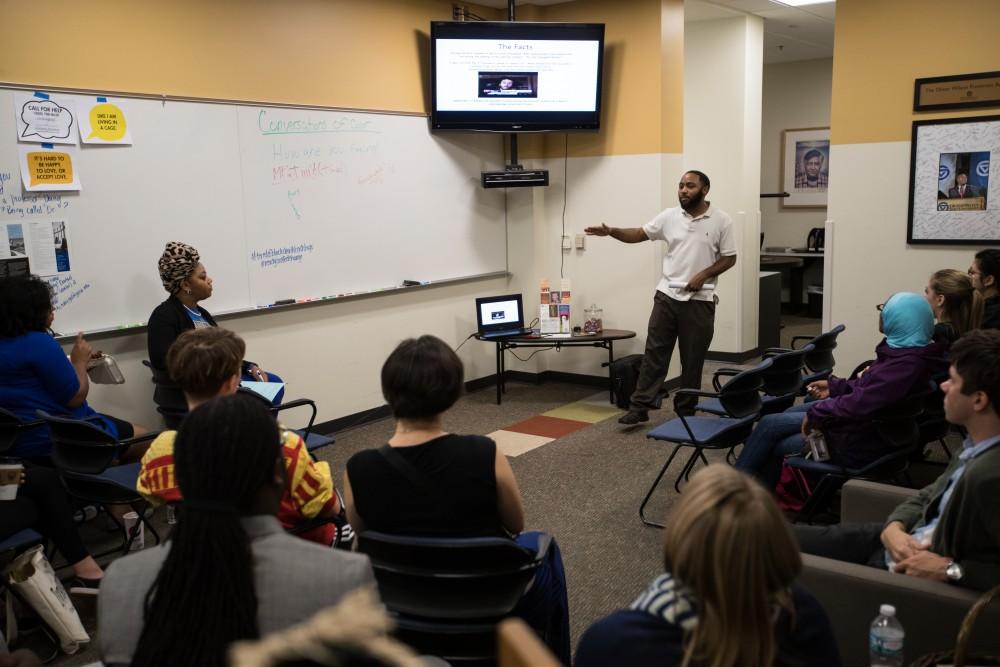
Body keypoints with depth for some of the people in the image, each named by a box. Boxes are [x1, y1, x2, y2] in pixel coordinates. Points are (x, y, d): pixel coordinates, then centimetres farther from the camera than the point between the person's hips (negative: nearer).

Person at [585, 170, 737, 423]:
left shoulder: (721, 220, -4)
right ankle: (640, 407, 7)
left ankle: (686, 412, 18)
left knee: (692, 359, 6)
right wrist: (611, 232, -11)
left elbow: (729, 258, -1)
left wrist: (703, 275, -14)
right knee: (654, 353, 3)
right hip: (667, 295, 2)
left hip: (699, 300, -2)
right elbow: (640, 234, 5)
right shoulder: (670, 216, 3)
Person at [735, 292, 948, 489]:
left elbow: (860, 404, -35)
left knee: (770, 424, -2)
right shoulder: (906, 351, -2)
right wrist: (835, 386, 14)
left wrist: (816, 413, -21)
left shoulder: (907, 364, -32)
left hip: (859, 444, -10)